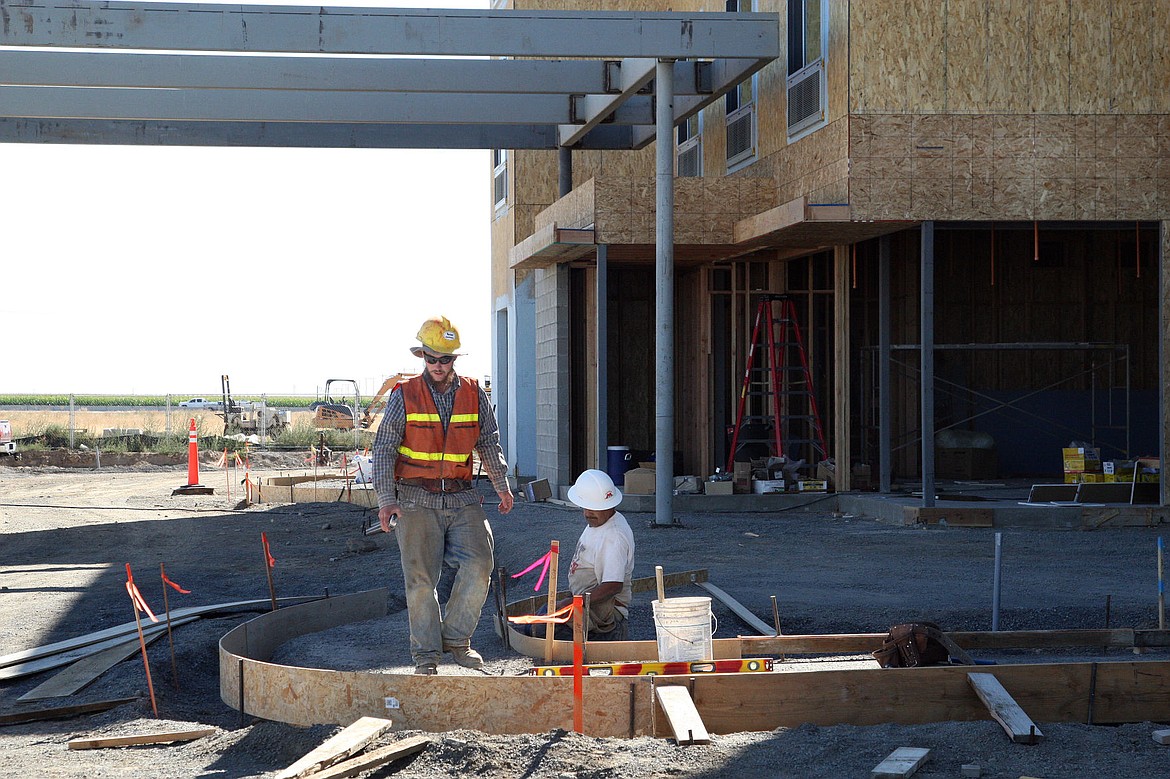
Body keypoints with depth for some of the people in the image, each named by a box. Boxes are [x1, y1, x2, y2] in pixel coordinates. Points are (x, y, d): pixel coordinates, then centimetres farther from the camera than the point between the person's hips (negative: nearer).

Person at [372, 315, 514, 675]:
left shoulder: (474, 395, 7)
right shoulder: (404, 396, -1)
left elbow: (489, 443, 16)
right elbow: (383, 450, -2)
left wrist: (501, 485, 4)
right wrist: (386, 499, -11)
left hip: (462, 498, 2)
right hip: (417, 500, -2)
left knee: (479, 563, -13)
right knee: (421, 578, -3)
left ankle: (455, 637, 3)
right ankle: (426, 655, 7)